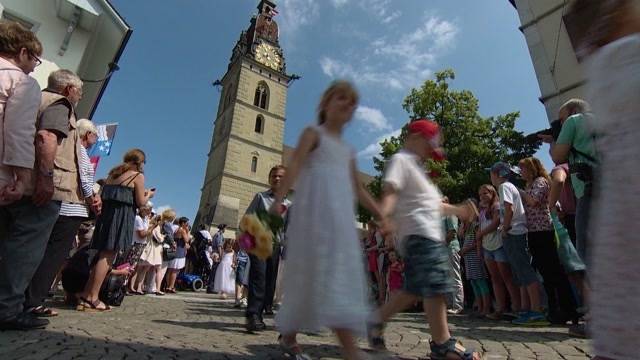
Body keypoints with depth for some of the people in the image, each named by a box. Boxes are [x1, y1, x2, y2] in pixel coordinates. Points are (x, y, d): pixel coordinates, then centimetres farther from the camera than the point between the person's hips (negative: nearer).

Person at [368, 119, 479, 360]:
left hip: (430, 234, 11)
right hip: (419, 233, -11)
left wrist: (457, 210, 41)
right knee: (435, 286, -9)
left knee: (416, 289, 10)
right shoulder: (401, 160, -3)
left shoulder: (416, 166, 28)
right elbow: (390, 191, -20)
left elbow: (431, 203, 35)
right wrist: (383, 216, -37)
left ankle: (376, 320, 19)